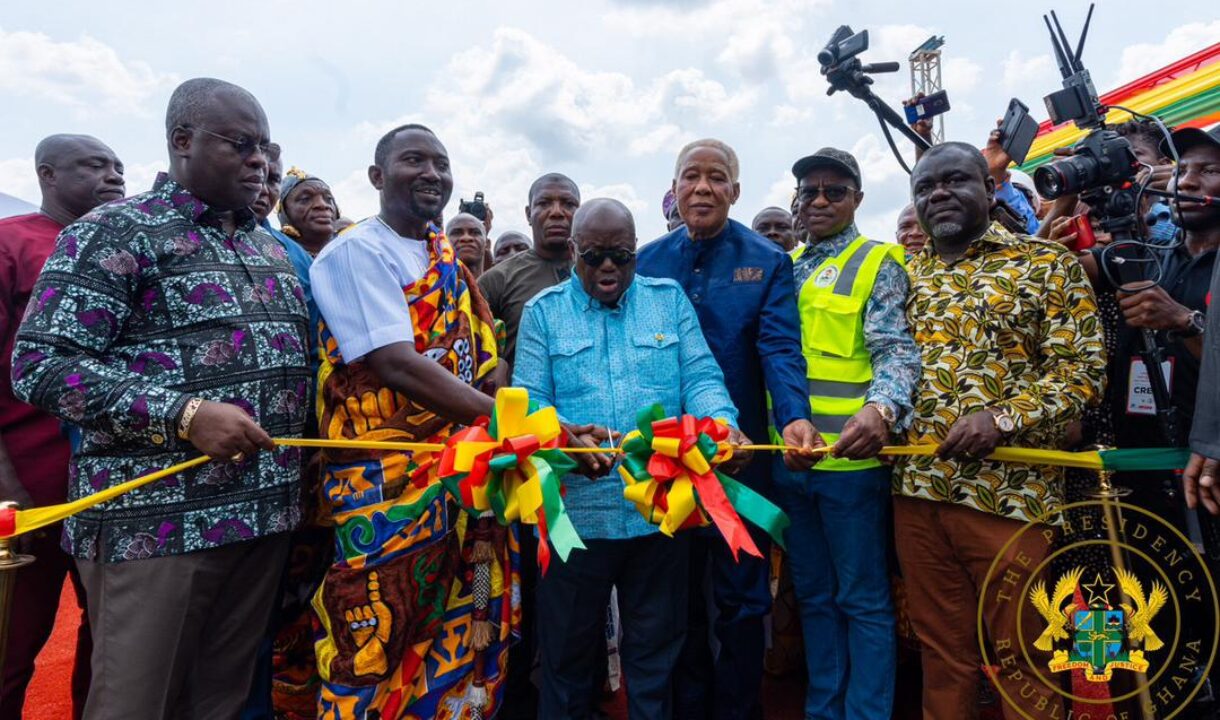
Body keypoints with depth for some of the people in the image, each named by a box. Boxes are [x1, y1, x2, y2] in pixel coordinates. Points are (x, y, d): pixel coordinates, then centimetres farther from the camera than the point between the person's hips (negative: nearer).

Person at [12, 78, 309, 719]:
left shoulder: (273, 249, 16)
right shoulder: (116, 232, -4)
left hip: (265, 515, 6)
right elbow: (40, 364, -11)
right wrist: (184, 415, -22)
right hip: (157, 518, -5)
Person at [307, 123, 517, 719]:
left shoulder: (450, 263, 15)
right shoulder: (356, 252, -7)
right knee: (376, 660, 4)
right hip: (390, 486, -6)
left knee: (467, 658, 14)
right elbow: (398, 366, -21)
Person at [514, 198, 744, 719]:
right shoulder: (543, 311, 4)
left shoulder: (670, 299, 7)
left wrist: (721, 425, -22)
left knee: (655, 653, 18)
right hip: (575, 511, 0)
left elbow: (700, 378, 0)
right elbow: (529, 402, -4)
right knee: (568, 650, 16)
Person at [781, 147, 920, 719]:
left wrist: (881, 410, -32)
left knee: (863, 600, 6)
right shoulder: (784, 267, 14)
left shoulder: (878, 264, -2)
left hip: (850, 456, -5)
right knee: (814, 596, 18)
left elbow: (897, 350, -13)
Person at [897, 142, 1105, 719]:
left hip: (1008, 491, -3)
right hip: (916, 491, 4)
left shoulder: (1047, 264, 2)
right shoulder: (904, 274, 13)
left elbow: (1083, 367, -4)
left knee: (1021, 651, 10)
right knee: (941, 650, 15)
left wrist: (1003, 418, -17)